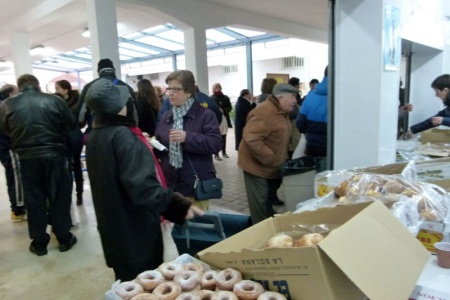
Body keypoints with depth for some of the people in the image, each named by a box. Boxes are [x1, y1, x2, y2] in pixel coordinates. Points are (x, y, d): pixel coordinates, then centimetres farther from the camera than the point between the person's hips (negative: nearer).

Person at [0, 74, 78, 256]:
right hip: (55, 154, -1)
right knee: (59, 196, 9)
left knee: (34, 199, 11)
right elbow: (72, 125, -1)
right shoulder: (54, 100, -4)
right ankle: (64, 238, 18)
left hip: (27, 157, 1)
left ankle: (39, 242, 20)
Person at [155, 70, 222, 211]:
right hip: (170, 182, 5)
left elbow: (216, 144, -18)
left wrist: (188, 137, -26)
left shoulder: (205, 115, -8)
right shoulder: (166, 116, 11)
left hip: (195, 184, -5)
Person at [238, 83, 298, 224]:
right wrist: (270, 158, -27)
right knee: (260, 206, 0)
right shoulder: (264, 113, -24)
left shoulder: (282, 112, 9)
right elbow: (251, 139, -33)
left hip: (271, 167, 10)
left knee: (269, 203, 21)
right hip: (257, 166, -10)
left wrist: (281, 159, 12)